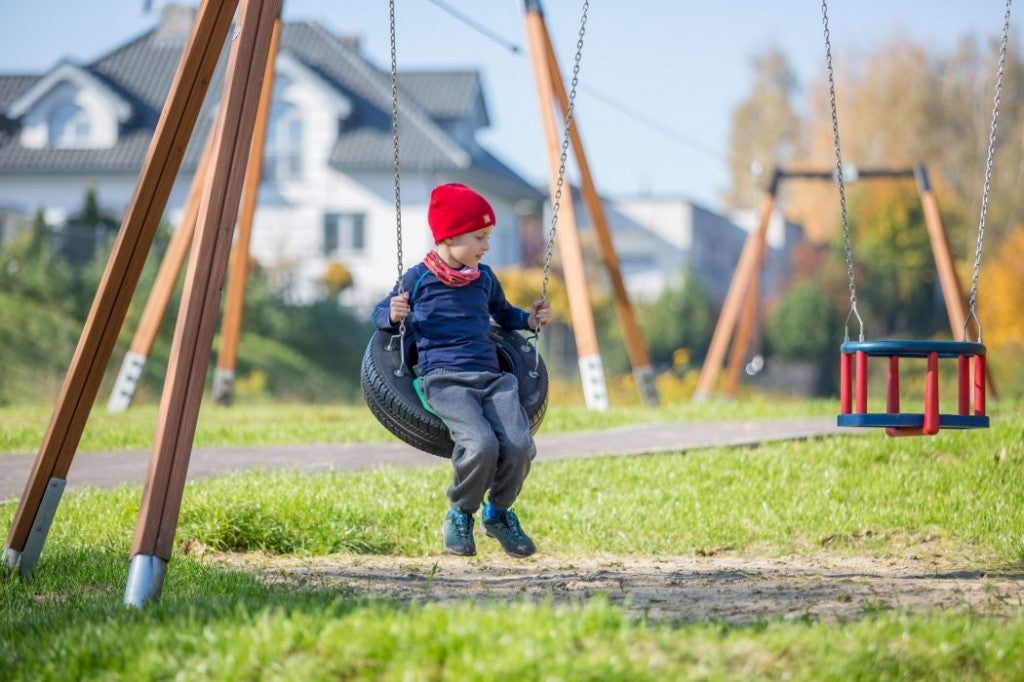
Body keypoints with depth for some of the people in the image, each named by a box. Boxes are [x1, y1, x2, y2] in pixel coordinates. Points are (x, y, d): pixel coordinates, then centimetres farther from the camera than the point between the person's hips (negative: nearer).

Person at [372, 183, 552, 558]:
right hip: (443, 380, -5)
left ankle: (499, 512, 7)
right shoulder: (418, 278, 5)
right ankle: (460, 514, -3)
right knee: (481, 444, -32)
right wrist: (394, 315, -8)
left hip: (492, 378, 5)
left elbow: (503, 313, 36)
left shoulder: (485, 278, 18)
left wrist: (530, 319, 16)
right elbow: (380, 314, 15)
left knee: (519, 445, -24)